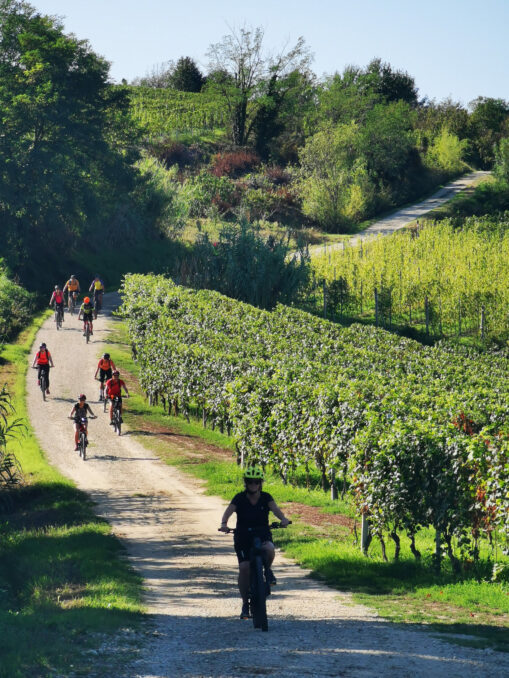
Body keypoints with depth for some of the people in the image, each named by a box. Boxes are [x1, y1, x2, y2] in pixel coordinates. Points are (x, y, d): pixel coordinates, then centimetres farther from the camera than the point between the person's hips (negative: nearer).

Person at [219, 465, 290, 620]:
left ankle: (267, 569, 1)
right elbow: (229, 511, -21)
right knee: (244, 568, -13)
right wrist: (224, 524, -42)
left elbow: (275, 508, -20)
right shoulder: (240, 498, -6)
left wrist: (283, 518, -42)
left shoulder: (265, 497, -3)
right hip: (243, 537, 0)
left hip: (262, 535, 0)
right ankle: (245, 604, 1)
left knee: (269, 549, -33)